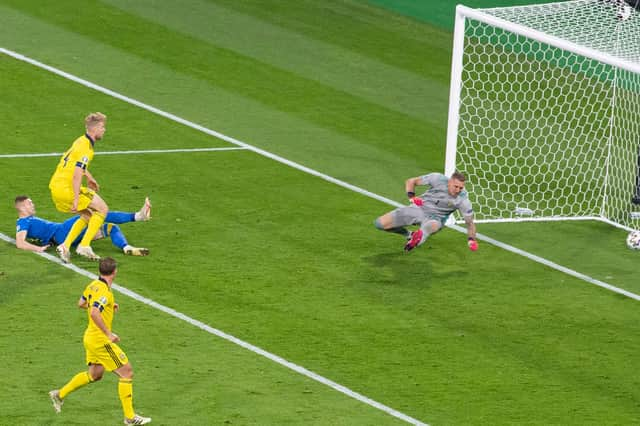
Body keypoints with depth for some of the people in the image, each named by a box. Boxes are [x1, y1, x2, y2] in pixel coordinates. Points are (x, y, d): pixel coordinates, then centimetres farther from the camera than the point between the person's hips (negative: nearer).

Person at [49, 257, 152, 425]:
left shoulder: (93, 285, 4)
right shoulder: (104, 292, -24)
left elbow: (81, 303, 19)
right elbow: (94, 313, -35)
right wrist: (109, 334, -28)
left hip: (91, 338, 9)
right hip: (100, 340, -9)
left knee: (94, 374, 26)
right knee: (126, 372, -3)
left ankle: (60, 394, 33)